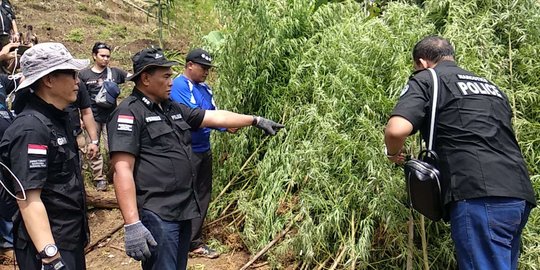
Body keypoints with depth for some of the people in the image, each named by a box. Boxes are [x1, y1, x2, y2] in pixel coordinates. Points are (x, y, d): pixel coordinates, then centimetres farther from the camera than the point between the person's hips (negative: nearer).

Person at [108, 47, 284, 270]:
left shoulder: (172, 108, 14)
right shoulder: (129, 113, -13)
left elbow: (215, 116, 21)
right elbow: (122, 171, -20)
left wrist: (256, 120, 23)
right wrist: (132, 224, -26)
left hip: (184, 209, 9)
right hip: (157, 215, -8)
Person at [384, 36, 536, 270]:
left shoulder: (425, 79, 6)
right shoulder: (491, 86, 28)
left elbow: (396, 130, -12)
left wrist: (393, 153, 10)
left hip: (478, 195, -8)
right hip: (519, 196, 8)